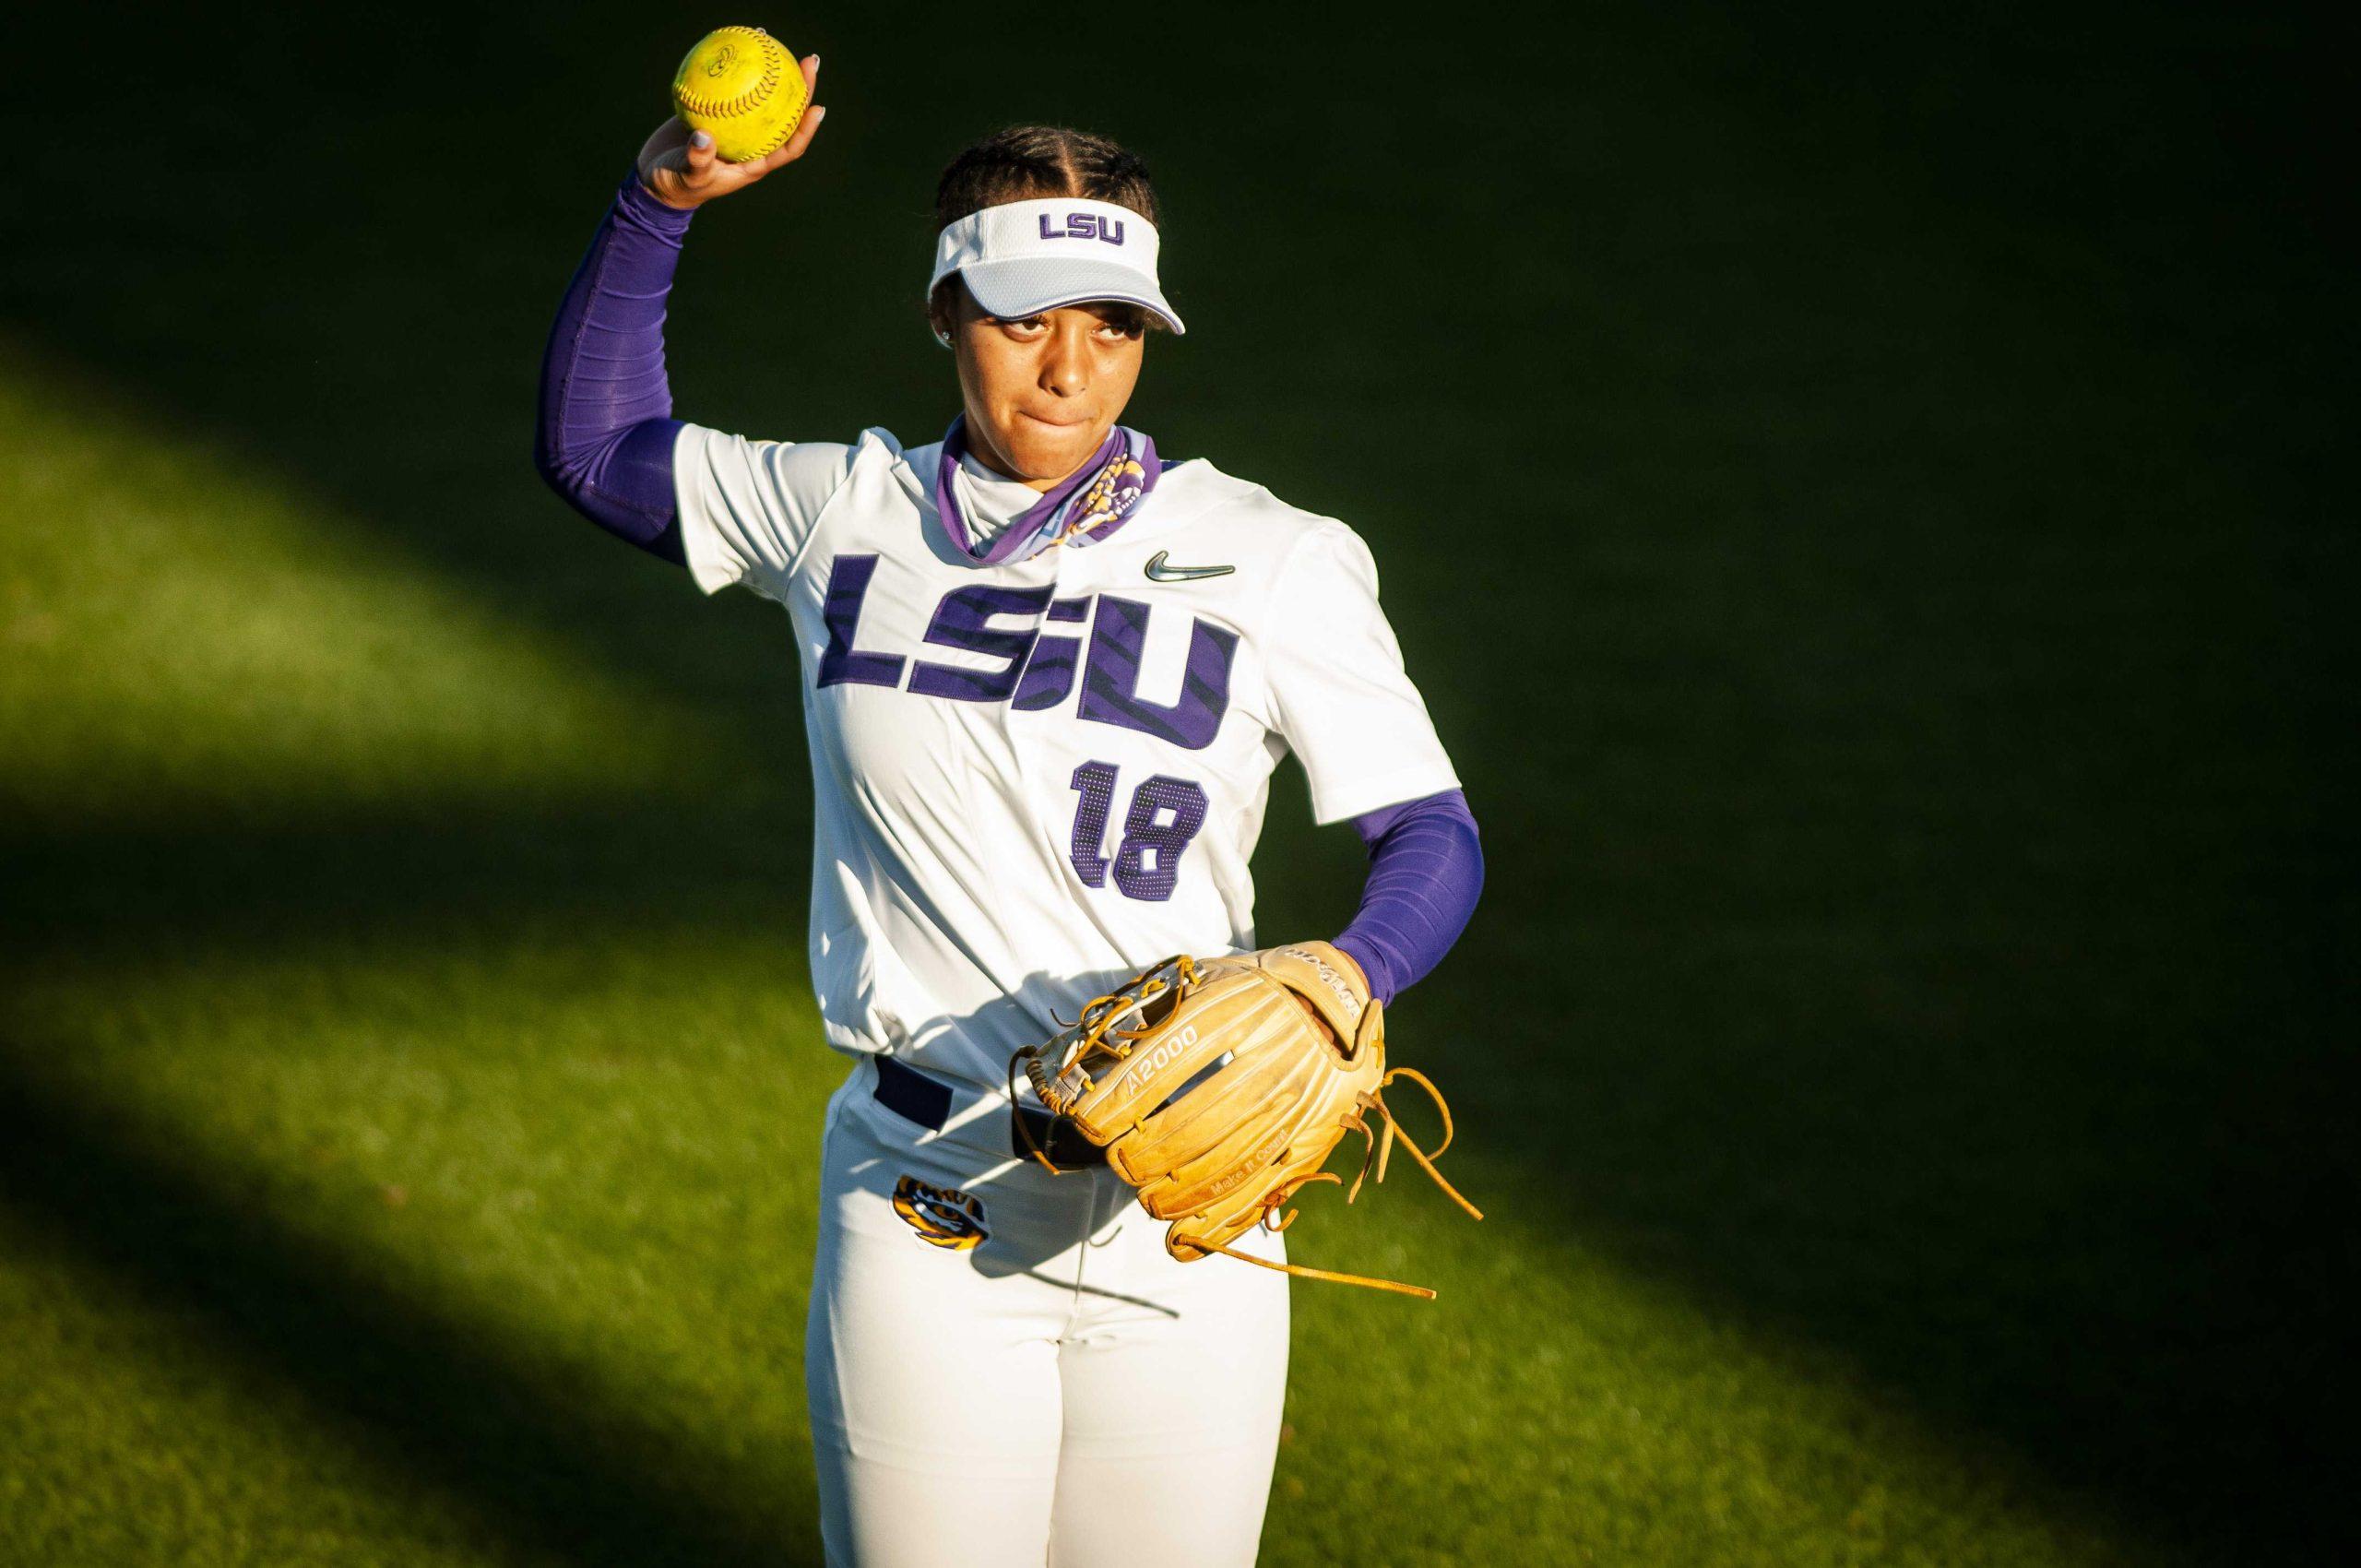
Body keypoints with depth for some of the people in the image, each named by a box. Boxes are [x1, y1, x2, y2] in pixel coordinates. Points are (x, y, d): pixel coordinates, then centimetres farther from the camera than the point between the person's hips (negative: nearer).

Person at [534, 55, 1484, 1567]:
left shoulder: (1270, 563, -3)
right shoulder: (848, 516, 6)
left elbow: (1434, 836, -4)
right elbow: (596, 447, 20)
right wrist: (660, 204, 7)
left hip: (1180, 1214, -1)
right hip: (923, 1209, 1)